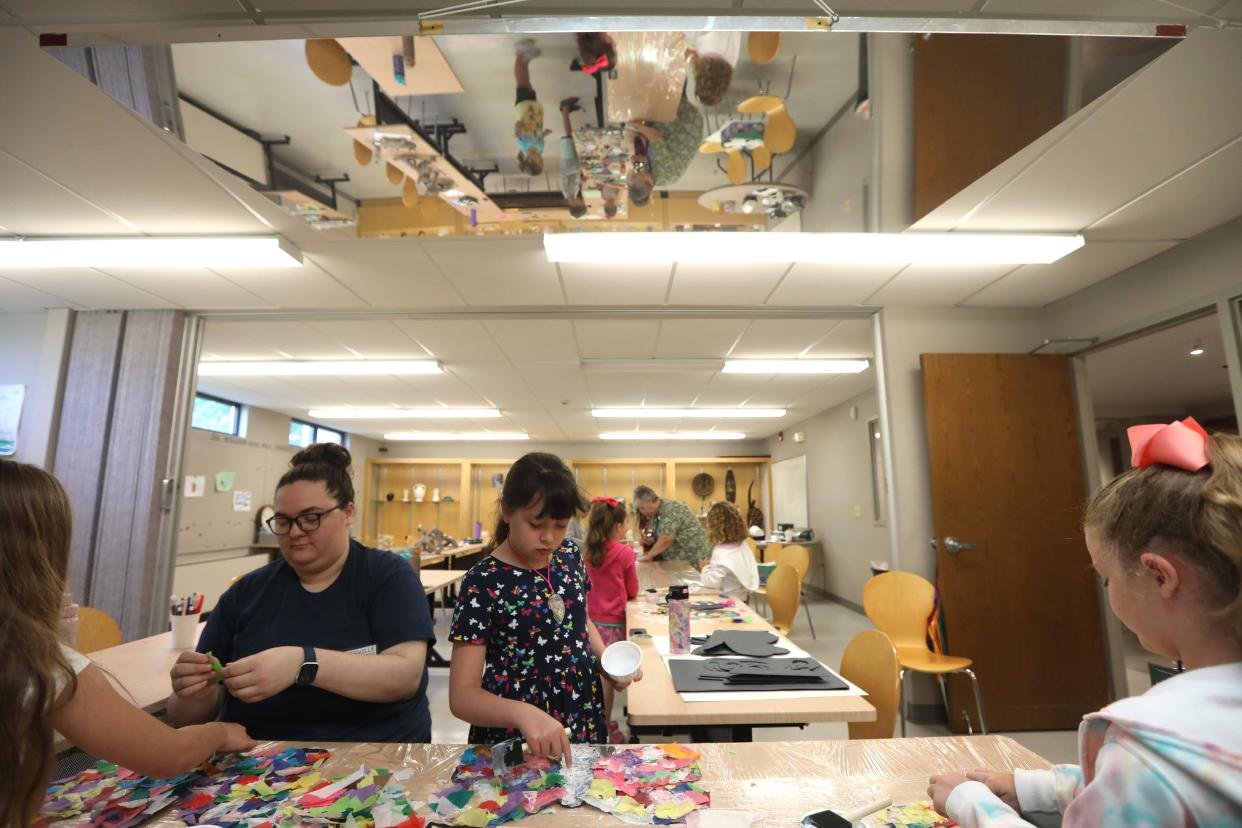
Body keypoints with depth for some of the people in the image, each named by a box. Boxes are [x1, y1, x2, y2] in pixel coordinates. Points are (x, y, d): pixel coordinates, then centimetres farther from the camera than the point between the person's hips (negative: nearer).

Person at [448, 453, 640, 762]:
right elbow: (462, 695, -21)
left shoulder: (570, 557, -5)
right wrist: (522, 713, -38)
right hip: (513, 739, -5)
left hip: (585, 724, 5)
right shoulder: (483, 583, -20)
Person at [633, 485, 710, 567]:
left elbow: (666, 539, -28)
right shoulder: (656, 514, 8)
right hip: (676, 559, 8)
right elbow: (658, 537, 20)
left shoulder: (670, 510, -20)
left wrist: (649, 556, -19)